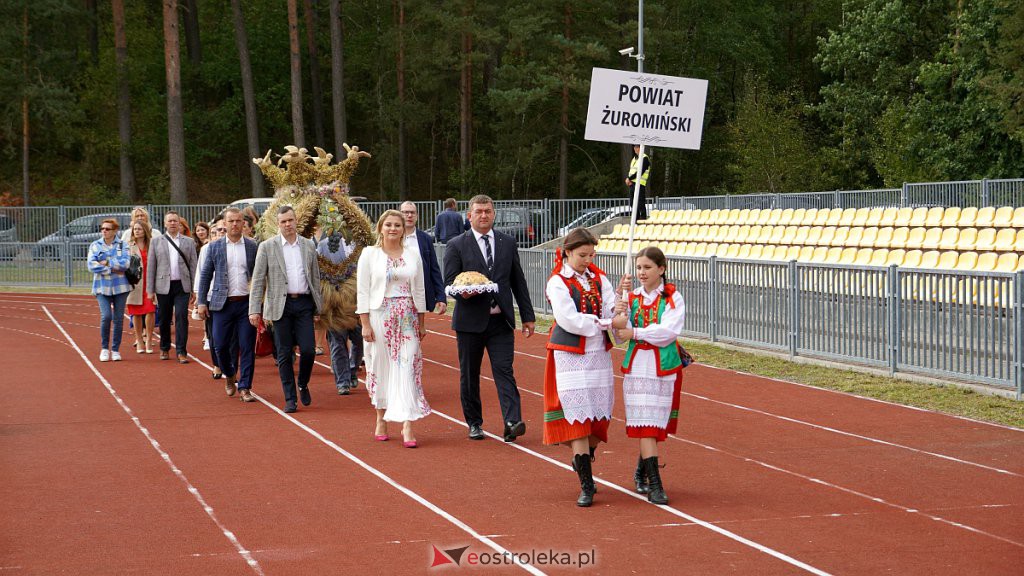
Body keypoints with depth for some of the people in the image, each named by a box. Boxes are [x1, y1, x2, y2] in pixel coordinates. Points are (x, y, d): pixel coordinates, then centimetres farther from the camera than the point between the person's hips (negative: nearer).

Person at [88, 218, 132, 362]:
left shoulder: (123, 245, 3)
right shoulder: (95, 245, 5)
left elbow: (125, 263, -10)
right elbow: (91, 265, -6)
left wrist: (107, 262, -12)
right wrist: (112, 269, -10)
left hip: (120, 286, 0)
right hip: (102, 286, 0)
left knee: (118, 318, 3)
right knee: (106, 316, -14)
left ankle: (115, 350, 14)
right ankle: (104, 348, 3)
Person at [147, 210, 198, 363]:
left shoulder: (188, 242, 7)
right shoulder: (156, 241, 6)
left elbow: (193, 266, 7)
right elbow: (151, 267, 5)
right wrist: (150, 290, 0)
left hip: (182, 286, -1)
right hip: (164, 286, 1)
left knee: (182, 317, -9)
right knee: (165, 319, 8)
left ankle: (181, 352, -6)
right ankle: (164, 349, 25)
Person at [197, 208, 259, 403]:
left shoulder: (253, 246, 4)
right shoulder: (214, 247, 5)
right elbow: (205, 275, 8)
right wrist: (202, 302, 2)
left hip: (247, 303, -1)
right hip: (223, 304, 1)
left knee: (247, 347, -3)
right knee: (220, 345, 2)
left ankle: (244, 387, 4)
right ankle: (230, 376, 30)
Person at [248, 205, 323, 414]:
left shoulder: (309, 246, 9)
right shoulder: (267, 247, 0)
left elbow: (315, 277, 14)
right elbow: (258, 280, -1)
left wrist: (317, 307, 11)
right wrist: (254, 310, -8)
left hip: (304, 304, 2)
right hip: (281, 305, -2)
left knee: (308, 349, -7)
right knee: (284, 353, 1)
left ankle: (303, 385, 20)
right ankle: (290, 398, 9)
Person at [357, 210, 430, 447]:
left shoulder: (413, 256, 8)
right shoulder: (369, 254, 0)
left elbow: (419, 291, 12)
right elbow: (362, 291, -2)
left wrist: (421, 323, 11)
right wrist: (365, 324, -8)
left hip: (407, 319, 2)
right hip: (379, 317, -2)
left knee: (407, 368, -6)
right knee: (381, 367, 5)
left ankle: (407, 424, -12)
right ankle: (381, 419, 20)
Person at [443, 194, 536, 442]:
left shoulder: (508, 243, 10)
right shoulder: (456, 245, 1)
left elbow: (518, 281, 12)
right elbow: (450, 282, -1)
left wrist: (527, 316, 10)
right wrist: (463, 291, -24)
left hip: (501, 321, 1)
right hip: (470, 321, -1)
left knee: (504, 371, -9)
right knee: (469, 374, 7)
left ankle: (512, 423, -18)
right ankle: (474, 423, 20)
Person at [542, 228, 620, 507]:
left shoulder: (598, 279, 9)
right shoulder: (557, 283, -6)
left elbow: (612, 312, 0)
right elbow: (569, 320, -15)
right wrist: (602, 323, -12)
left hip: (599, 354, 5)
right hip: (570, 356, -5)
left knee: (600, 414, 5)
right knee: (577, 416, -6)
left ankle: (582, 462, 30)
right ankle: (586, 486, -4)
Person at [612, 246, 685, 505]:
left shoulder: (673, 298, -1)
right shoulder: (632, 298, 7)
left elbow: (668, 331, -15)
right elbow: (621, 335, -2)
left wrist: (634, 333, -18)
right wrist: (619, 315, -21)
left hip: (664, 367, -1)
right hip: (637, 366, 1)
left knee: (657, 423, 7)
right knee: (645, 424, -8)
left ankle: (641, 472, 28)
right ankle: (654, 484, -11)